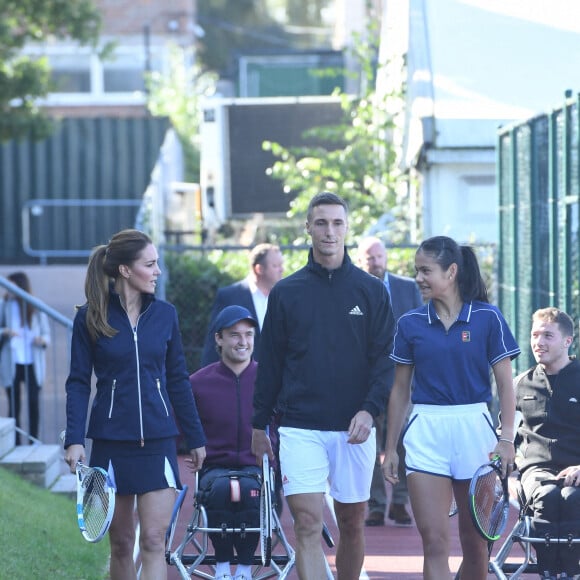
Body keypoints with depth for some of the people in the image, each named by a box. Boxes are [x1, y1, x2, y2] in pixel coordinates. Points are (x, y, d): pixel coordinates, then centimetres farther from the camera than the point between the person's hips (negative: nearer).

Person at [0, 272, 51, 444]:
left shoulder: (36, 308, 3)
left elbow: (47, 333, 8)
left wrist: (42, 340, -14)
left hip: (33, 365, 0)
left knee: (34, 403, -3)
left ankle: (33, 442, 7)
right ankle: (15, 445, 7)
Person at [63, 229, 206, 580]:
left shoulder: (165, 314, 5)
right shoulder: (90, 318, -2)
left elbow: (179, 380, 12)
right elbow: (78, 383, 0)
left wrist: (196, 438, 14)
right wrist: (74, 440, -11)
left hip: (158, 440, 1)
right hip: (111, 442, -1)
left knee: (154, 540, -9)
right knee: (121, 543, 5)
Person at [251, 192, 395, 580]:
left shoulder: (372, 291, 6)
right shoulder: (285, 293, 7)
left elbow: (384, 358, 2)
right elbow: (270, 362, 11)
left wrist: (370, 409, -13)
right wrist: (259, 424, 10)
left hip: (354, 429, 1)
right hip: (300, 427, -1)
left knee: (352, 522, 8)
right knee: (308, 524, -11)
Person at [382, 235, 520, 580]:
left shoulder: (488, 318, -1)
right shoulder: (410, 324, 5)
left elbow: (505, 384, 0)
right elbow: (400, 389, 11)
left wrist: (507, 438, -10)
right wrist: (390, 448, 10)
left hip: (474, 429, -1)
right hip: (425, 433, 1)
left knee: (475, 541, 6)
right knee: (434, 541, -9)